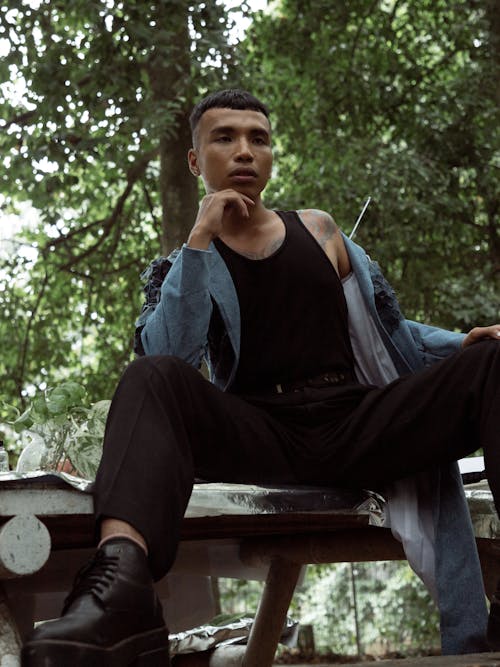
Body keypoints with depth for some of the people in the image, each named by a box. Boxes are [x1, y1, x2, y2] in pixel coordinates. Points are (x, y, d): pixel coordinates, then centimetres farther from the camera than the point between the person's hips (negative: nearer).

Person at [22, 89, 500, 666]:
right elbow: (169, 354, -4)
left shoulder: (318, 230, 23)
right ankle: (121, 585, -57)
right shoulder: (188, 263, 17)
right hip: (262, 438, -2)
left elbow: (385, 329, 23)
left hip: (358, 424, 2)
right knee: (154, 378, -30)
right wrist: (201, 240, -5)